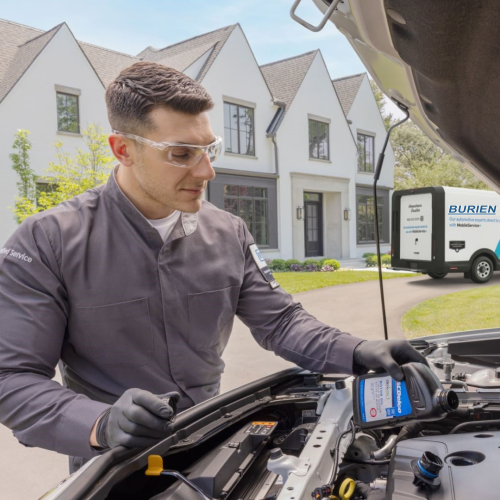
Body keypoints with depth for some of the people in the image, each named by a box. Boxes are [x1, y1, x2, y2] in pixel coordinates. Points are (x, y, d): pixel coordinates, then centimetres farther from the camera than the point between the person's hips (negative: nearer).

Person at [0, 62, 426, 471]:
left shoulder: (229, 234, 1)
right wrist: (100, 425, -30)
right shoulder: (47, 242, -13)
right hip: (114, 467, -3)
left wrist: (355, 353, -13)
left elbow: (279, 321, 3)